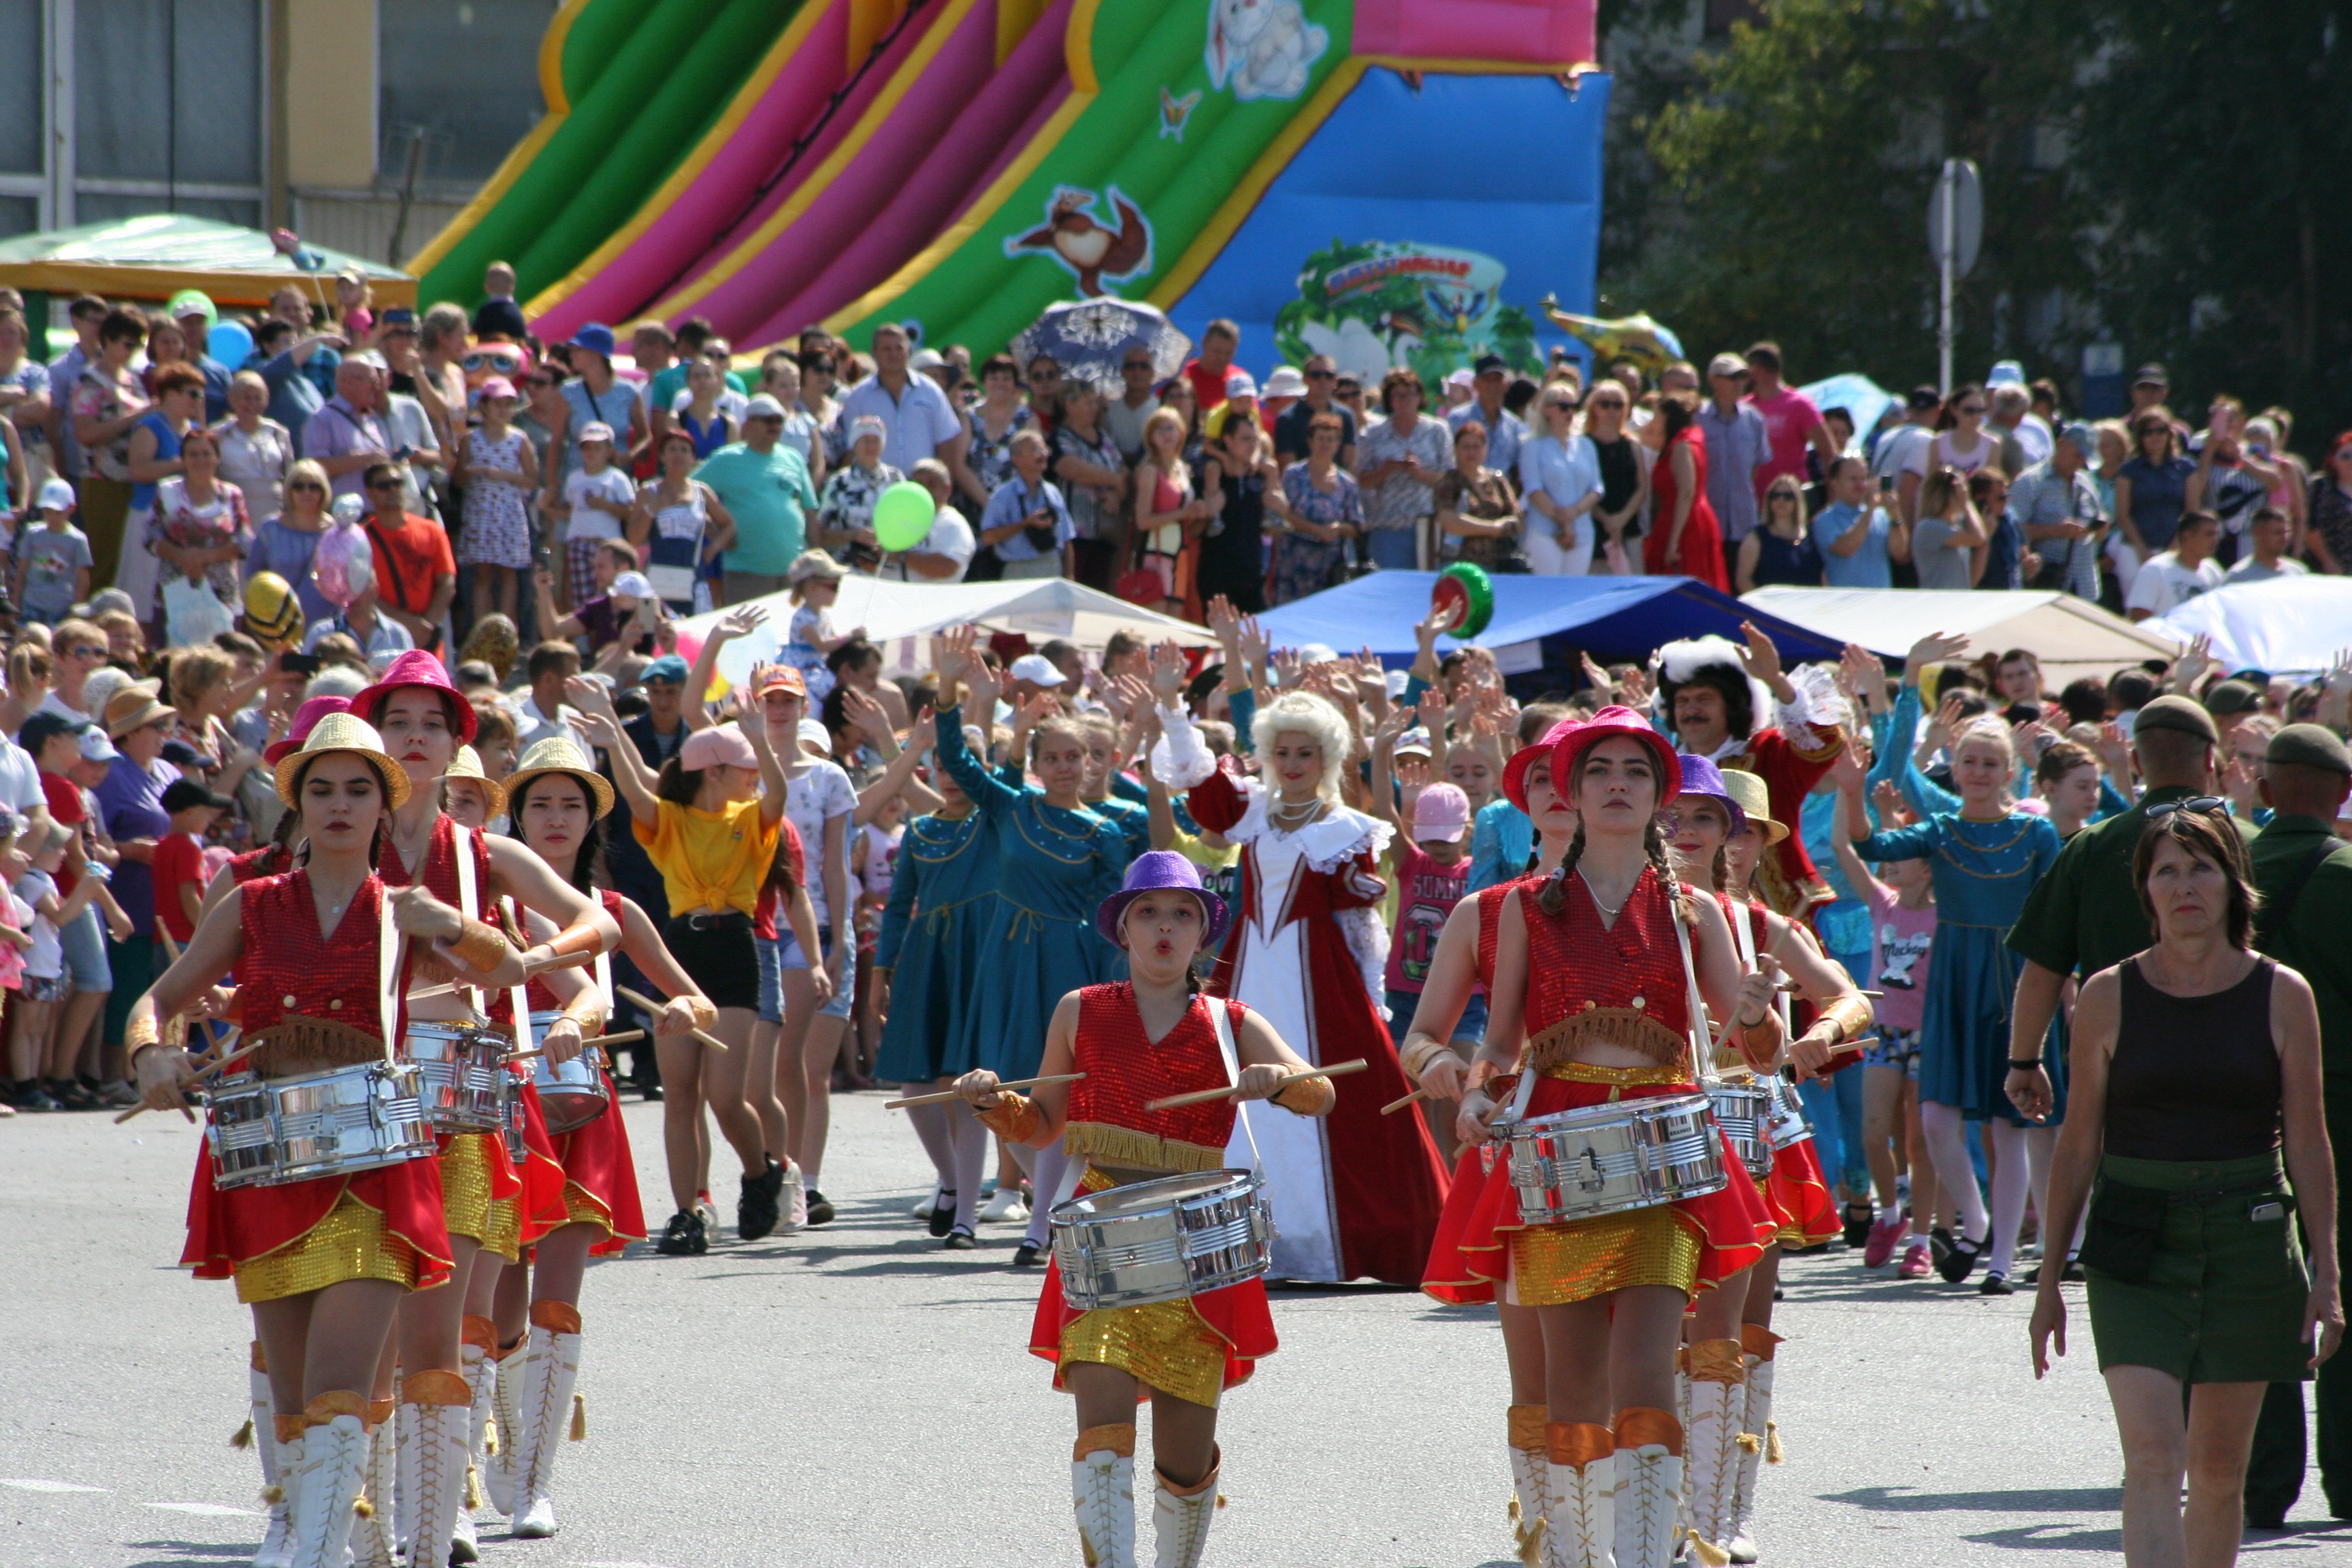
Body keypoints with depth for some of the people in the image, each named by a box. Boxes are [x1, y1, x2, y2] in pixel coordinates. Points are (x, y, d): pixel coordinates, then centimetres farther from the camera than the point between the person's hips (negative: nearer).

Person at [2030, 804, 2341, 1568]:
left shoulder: (2282, 996, 1)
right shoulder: (2110, 997, 1)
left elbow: (2308, 1142, 4)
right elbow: (2080, 1144, 6)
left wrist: (2326, 1275, 0)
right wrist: (2050, 1277, 6)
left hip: (2249, 1241, 1)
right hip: (2137, 1244, -1)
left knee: (2219, 1468, 8)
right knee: (2151, 1455, -15)